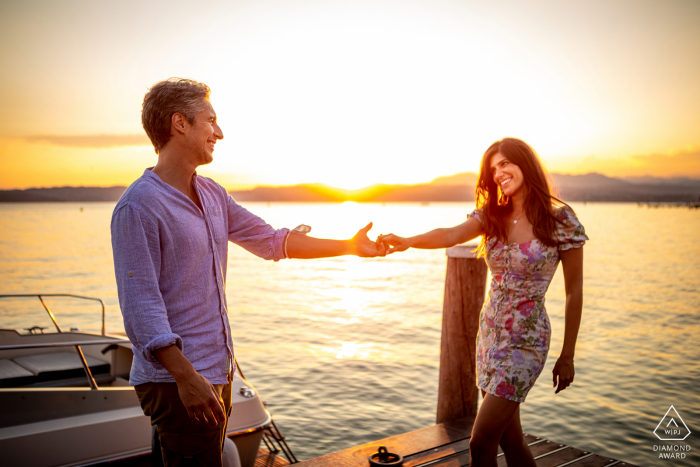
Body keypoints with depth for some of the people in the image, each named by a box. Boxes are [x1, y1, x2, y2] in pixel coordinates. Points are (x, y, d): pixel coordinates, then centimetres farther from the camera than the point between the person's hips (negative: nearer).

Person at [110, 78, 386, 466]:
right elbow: (140, 306, -20)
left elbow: (271, 241, 15)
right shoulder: (138, 207, -16)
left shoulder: (211, 195, 10)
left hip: (217, 370, 8)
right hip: (177, 380, -8)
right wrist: (187, 377, -24)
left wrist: (350, 246, 15)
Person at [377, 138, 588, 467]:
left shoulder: (561, 221, -10)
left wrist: (567, 357, -1)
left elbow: (574, 293, -4)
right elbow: (450, 235, -16)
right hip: (489, 333, 5)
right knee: (509, 439, 15)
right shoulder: (493, 215, 3)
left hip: (525, 341, -5)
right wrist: (408, 241, -36)